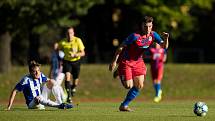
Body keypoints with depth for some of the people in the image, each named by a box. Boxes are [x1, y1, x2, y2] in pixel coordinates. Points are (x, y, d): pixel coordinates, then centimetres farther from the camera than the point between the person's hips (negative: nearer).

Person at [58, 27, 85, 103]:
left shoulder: (78, 40, -12)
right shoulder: (62, 42, -8)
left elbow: (83, 53, -11)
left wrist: (75, 55, -28)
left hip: (76, 61, 0)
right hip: (67, 61, 0)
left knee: (75, 79, 5)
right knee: (67, 76, -22)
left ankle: (73, 88, 42)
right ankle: (69, 96, -23)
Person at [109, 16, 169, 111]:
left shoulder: (153, 35, -8)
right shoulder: (135, 36, -25)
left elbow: (164, 46, -7)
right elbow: (121, 47, -19)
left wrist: (165, 39, -30)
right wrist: (114, 61, -19)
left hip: (138, 62, 6)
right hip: (126, 62, -6)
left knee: (139, 86, -3)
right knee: (128, 86, -5)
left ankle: (124, 105, 13)